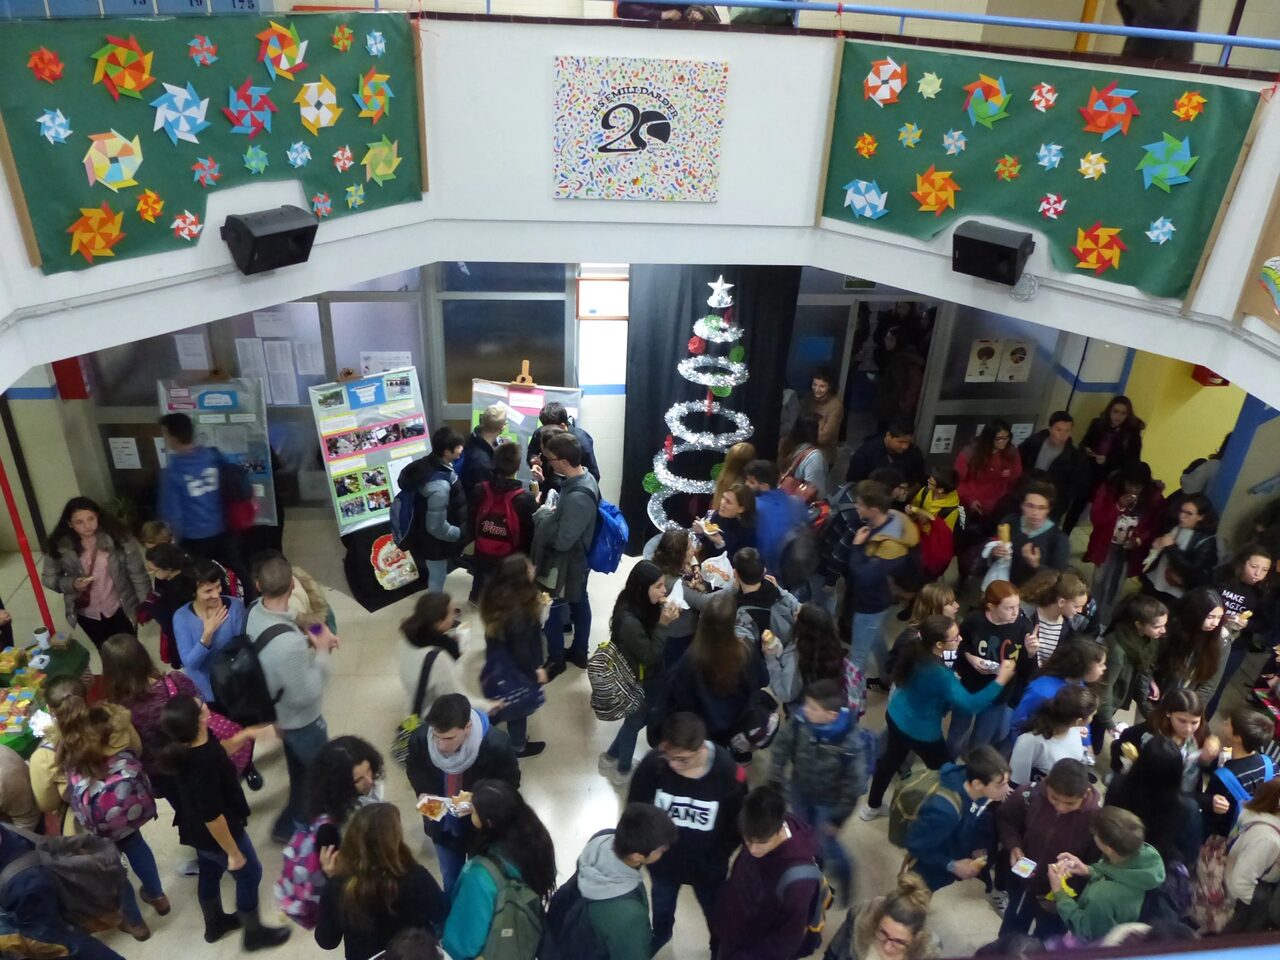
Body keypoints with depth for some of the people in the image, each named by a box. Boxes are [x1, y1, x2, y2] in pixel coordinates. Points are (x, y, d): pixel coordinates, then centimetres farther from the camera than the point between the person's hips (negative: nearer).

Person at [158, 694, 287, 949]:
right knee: (249, 874, 15)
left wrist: (243, 736, 1)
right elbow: (212, 816, -30)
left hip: (196, 829, 8)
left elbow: (217, 753, 11)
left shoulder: (186, 745, -13)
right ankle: (254, 933, 35)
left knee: (210, 873, 29)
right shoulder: (202, 764, -40)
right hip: (216, 833, -8)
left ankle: (215, 924, 53)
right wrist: (233, 852, -19)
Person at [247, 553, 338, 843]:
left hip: (280, 711, 7)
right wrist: (322, 652, -21)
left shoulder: (256, 612, -15)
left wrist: (310, 641, -7)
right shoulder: (288, 642, -42)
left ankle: (299, 819, 52)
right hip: (301, 720, -7)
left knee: (300, 770, 30)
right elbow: (306, 694, -29)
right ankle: (289, 827, 41)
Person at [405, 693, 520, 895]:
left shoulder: (496, 743, -35)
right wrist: (424, 794, -23)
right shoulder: (420, 738, -27)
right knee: (450, 878, 29)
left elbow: (510, 782, -16)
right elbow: (414, 769, -3)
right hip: (443, 825, 2)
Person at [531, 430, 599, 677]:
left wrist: (542, 515, -19)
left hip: (564, 565, -9)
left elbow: (561, 540, -32)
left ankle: (555, 661, 31)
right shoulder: (584, 477, -6)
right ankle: (579, 653, 42)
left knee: (552, 612, 11)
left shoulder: (577, 497, -36)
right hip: (578, 559, 9)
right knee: (580, 603, 23)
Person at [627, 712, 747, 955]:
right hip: (662, 859, 1)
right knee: (662, 903, 31)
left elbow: (736, 826, -14)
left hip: (706, 866, -1)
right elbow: (635, 810, -12)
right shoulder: (653, 763, -30)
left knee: (714, 912, 26)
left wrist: (715, 861, -13)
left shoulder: (729, 773, -31)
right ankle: (660, 934, 64)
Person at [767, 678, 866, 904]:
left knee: (826, 843, 14)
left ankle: (844, 877, 47)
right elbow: (782, 745, -9)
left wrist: (838, 818, -13)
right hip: (799, 791, 4)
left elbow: (854, 783, -23)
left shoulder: (849, 744, -37)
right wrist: (774, 781, -5)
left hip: (828, 801, -4)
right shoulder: (801, 719, -28)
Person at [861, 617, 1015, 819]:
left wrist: (952, 679, -1)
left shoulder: (917, 650, -15)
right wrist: (1000, 680, -34)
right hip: (920, 732, -7)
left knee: (891, 760, 27)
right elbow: (970, 705, -35)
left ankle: (873, 806, 45)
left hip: (896, 716, 7)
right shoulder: (939, 674, -38)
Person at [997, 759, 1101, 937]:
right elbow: (1005, 819, -4)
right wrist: (1013, 846, -20)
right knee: (1009, 935, 28)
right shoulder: (1031, 795, -26)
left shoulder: (1097, 817, -30)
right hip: (1023, 883, 2)